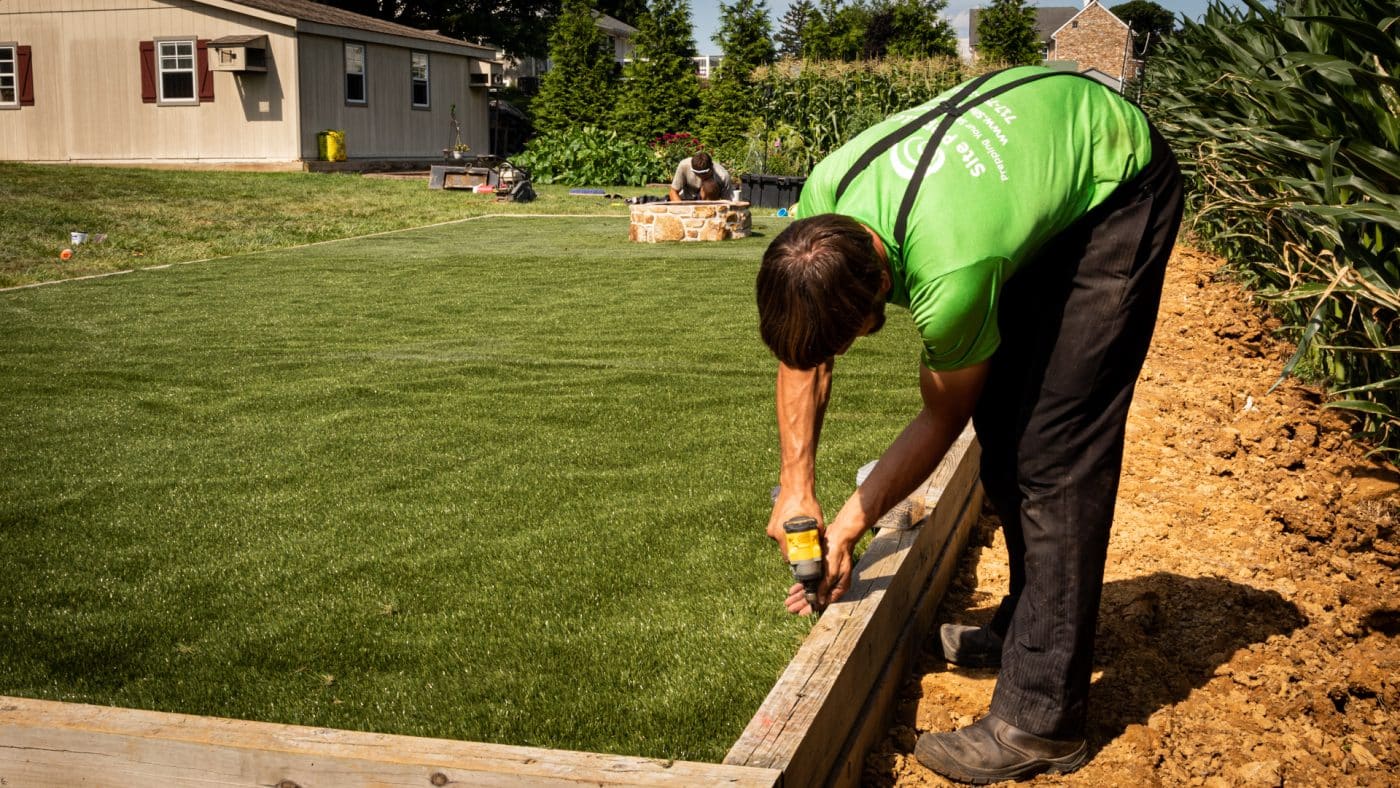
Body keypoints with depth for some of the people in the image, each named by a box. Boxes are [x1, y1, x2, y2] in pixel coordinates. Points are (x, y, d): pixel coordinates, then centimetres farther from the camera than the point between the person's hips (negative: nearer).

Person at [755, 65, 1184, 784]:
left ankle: (1040, 718, -11)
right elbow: (800, 352, -4)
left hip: (1120, 184, -8)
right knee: (1000, 420, 7)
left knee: (1053, 446, -14)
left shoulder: (949, 278, -39)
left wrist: (846, 529, -10)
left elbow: (942, 418, -17)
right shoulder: (825, 194, -22)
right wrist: (796, 488, -7)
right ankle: (1031, 625, 24)